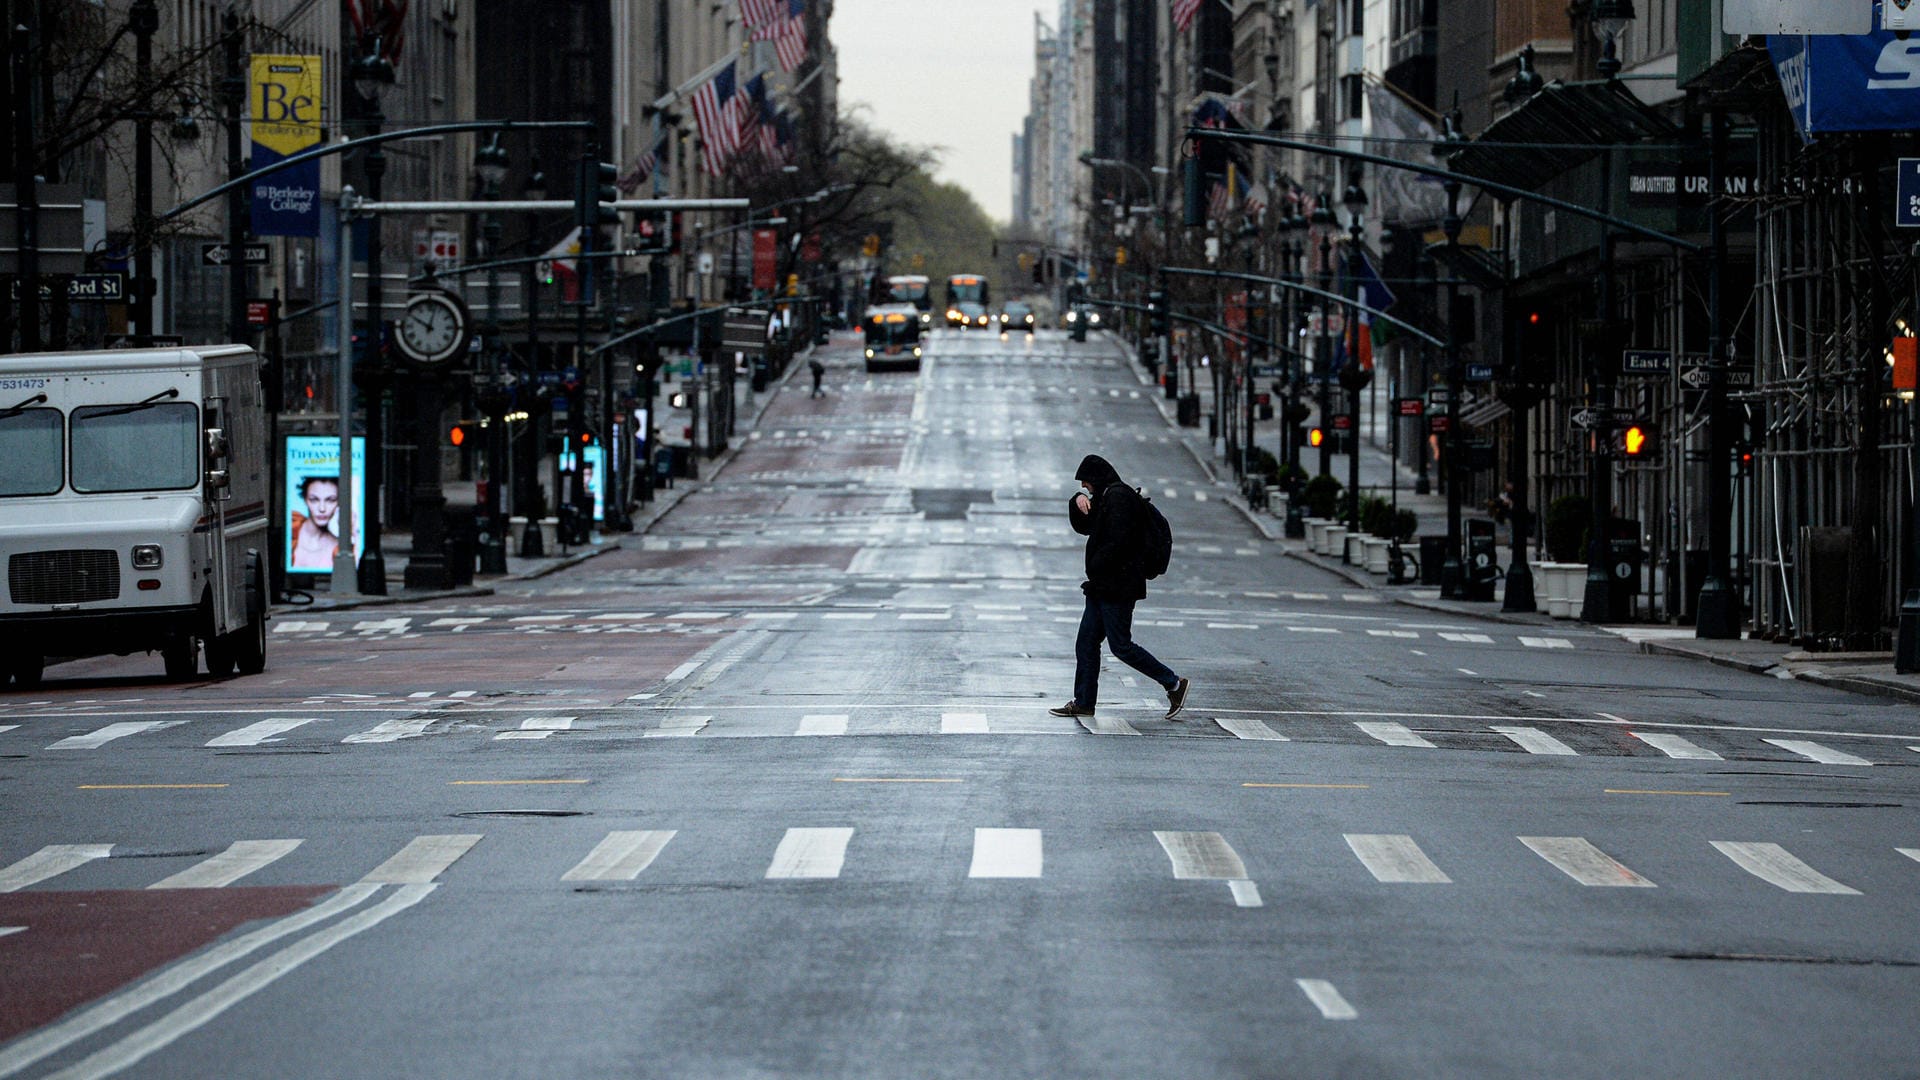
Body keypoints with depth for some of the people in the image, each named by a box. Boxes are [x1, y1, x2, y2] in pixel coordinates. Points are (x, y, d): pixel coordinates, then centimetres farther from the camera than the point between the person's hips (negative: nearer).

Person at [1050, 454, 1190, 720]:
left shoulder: (1118, 498, -15)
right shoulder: (1106, 497, 18)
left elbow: (1118, 541, -23)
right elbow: (1082, 527, 26)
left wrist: (1095, 567, -15)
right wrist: (1078, 502, 7)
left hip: (1116, 587, -11)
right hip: (1102, 588, 11)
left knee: (1121, 646, -8)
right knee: (1086, 643, 9)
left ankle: (1173, 684, -1)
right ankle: (1083, 702, 12)